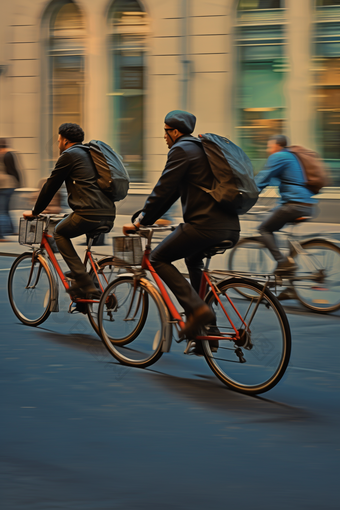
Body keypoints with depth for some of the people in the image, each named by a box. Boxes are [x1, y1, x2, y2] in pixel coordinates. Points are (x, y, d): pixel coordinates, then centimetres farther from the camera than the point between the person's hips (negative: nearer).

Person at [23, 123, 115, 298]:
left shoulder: (69, 155, 3)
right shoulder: (90, 154, 27)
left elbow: (51, 186, 7)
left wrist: (35, 211, 19)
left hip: (89, 214, -7)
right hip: (109, 215, 7)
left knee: (60, 233, 17)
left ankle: (84, 282, 3)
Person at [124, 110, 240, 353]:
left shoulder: (181, 150, -4)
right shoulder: (201, 148, 26)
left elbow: (163, 190, -7)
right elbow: (173, 191, 30)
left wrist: (141, 221, 3)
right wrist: (148, 217, 31)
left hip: (204, 224, -9)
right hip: (230, 228, 9)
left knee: (158, 258, 5)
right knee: (193, 261, 32)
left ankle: (197, 308, -10)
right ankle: (208, 328, 27)